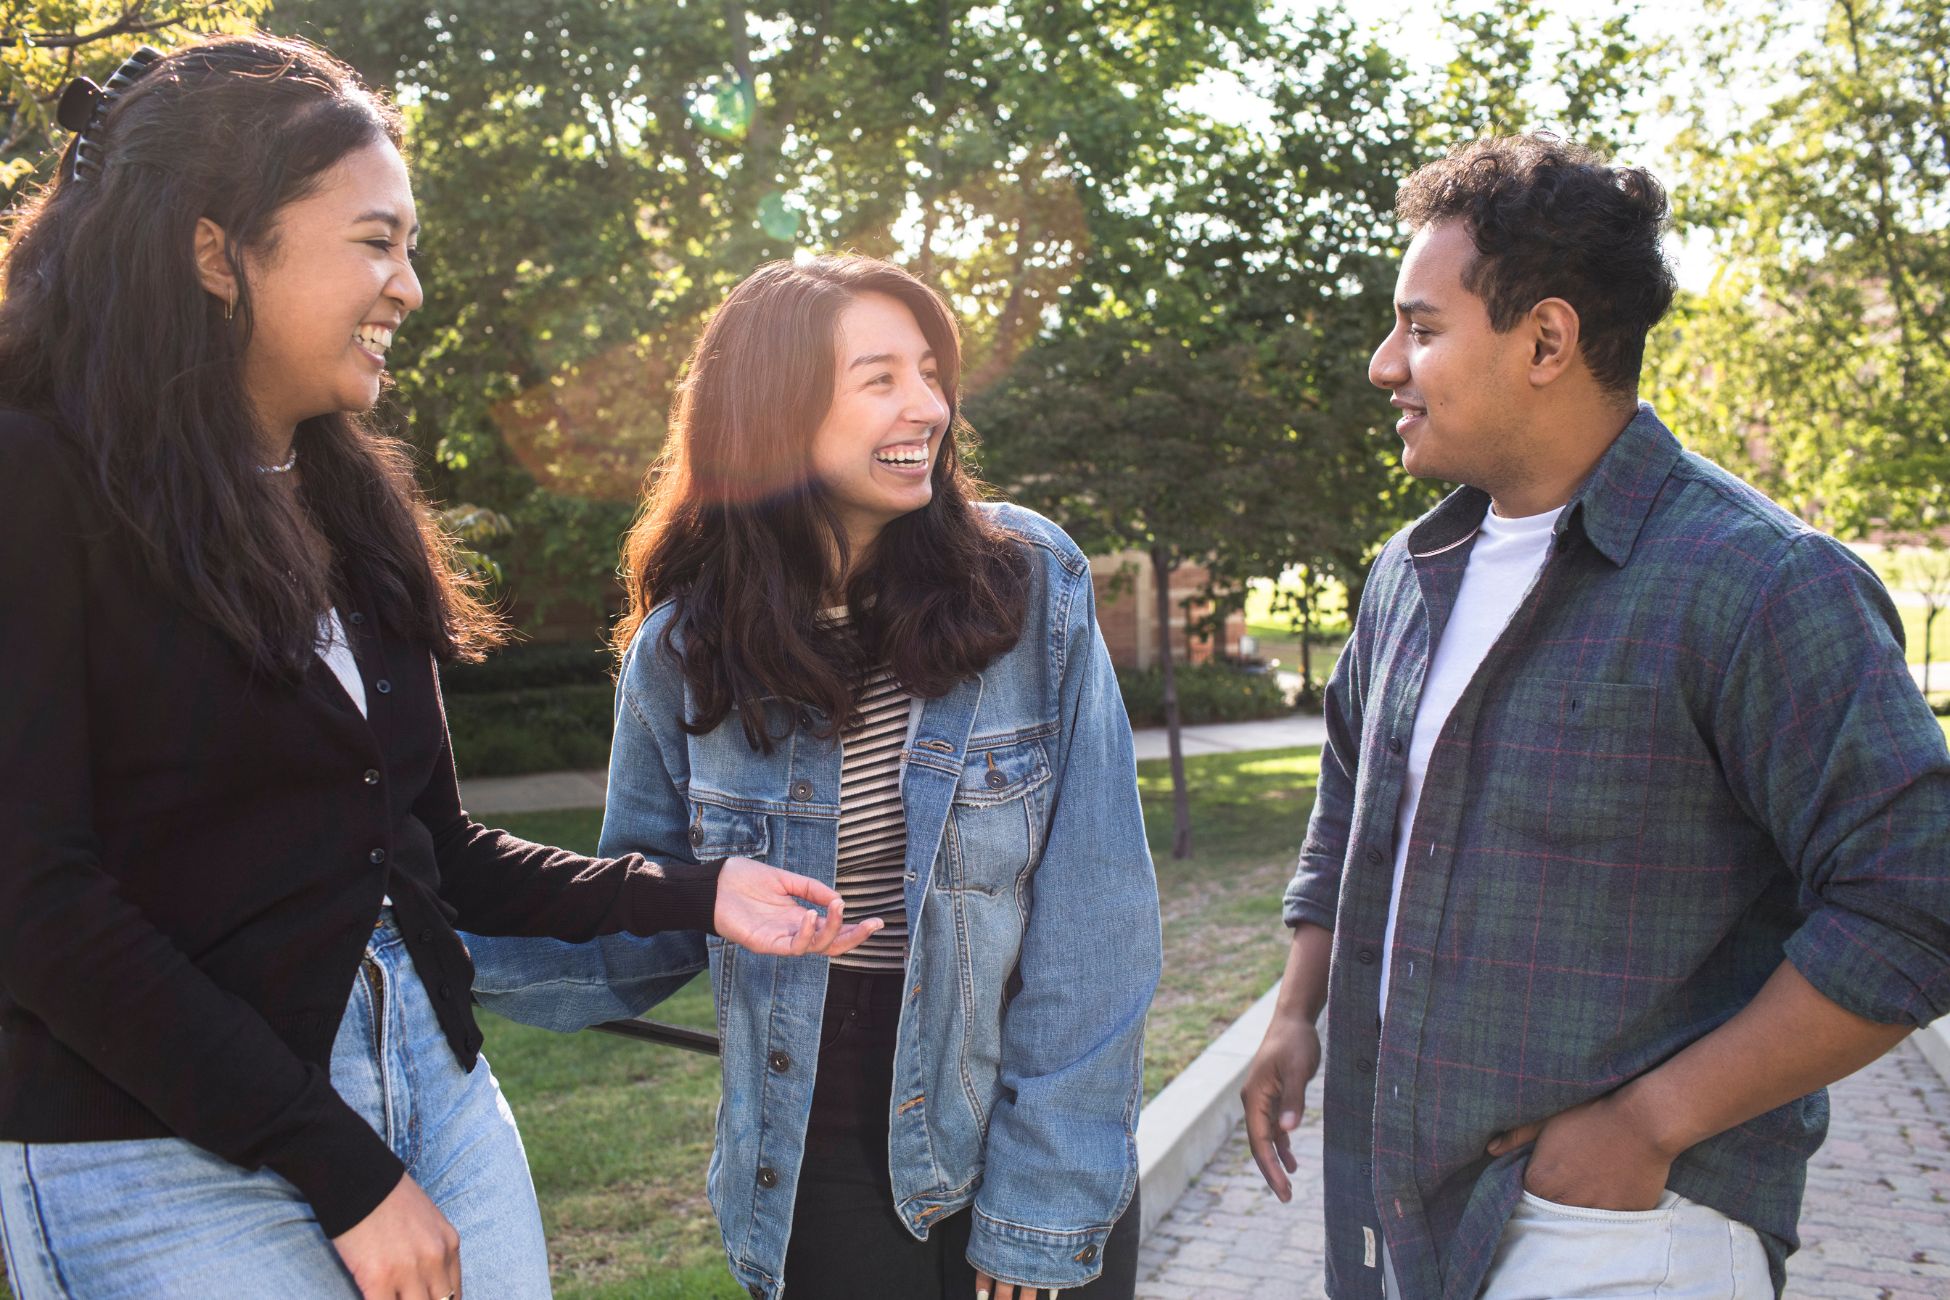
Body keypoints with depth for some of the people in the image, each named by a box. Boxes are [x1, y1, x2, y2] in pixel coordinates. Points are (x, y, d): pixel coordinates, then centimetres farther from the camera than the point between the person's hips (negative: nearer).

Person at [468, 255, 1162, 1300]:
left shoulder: (1033, 587, -12)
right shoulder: (684, 652, -8)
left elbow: (1091, 923, -12)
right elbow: (647, 929, 1)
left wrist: (1045, 1207, -13)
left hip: (1032, 1149, -1)